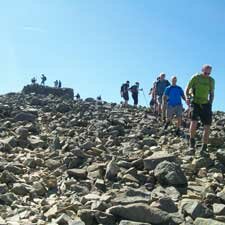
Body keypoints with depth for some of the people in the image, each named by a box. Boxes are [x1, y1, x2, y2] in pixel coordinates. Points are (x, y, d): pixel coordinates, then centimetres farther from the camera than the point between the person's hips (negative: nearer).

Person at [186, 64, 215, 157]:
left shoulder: (211, 80, 7)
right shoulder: (195, 77, -4)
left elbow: (211, 94, 17)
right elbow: (187, 89, 2)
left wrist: (210, 104, 7)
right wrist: (188, 97, -16)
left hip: (205, 104, 4)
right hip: (195, 103, -3)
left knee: (207, 127, -4)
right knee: (194, 121, -27)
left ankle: (203, 149, 4)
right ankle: (192, 142, -6)